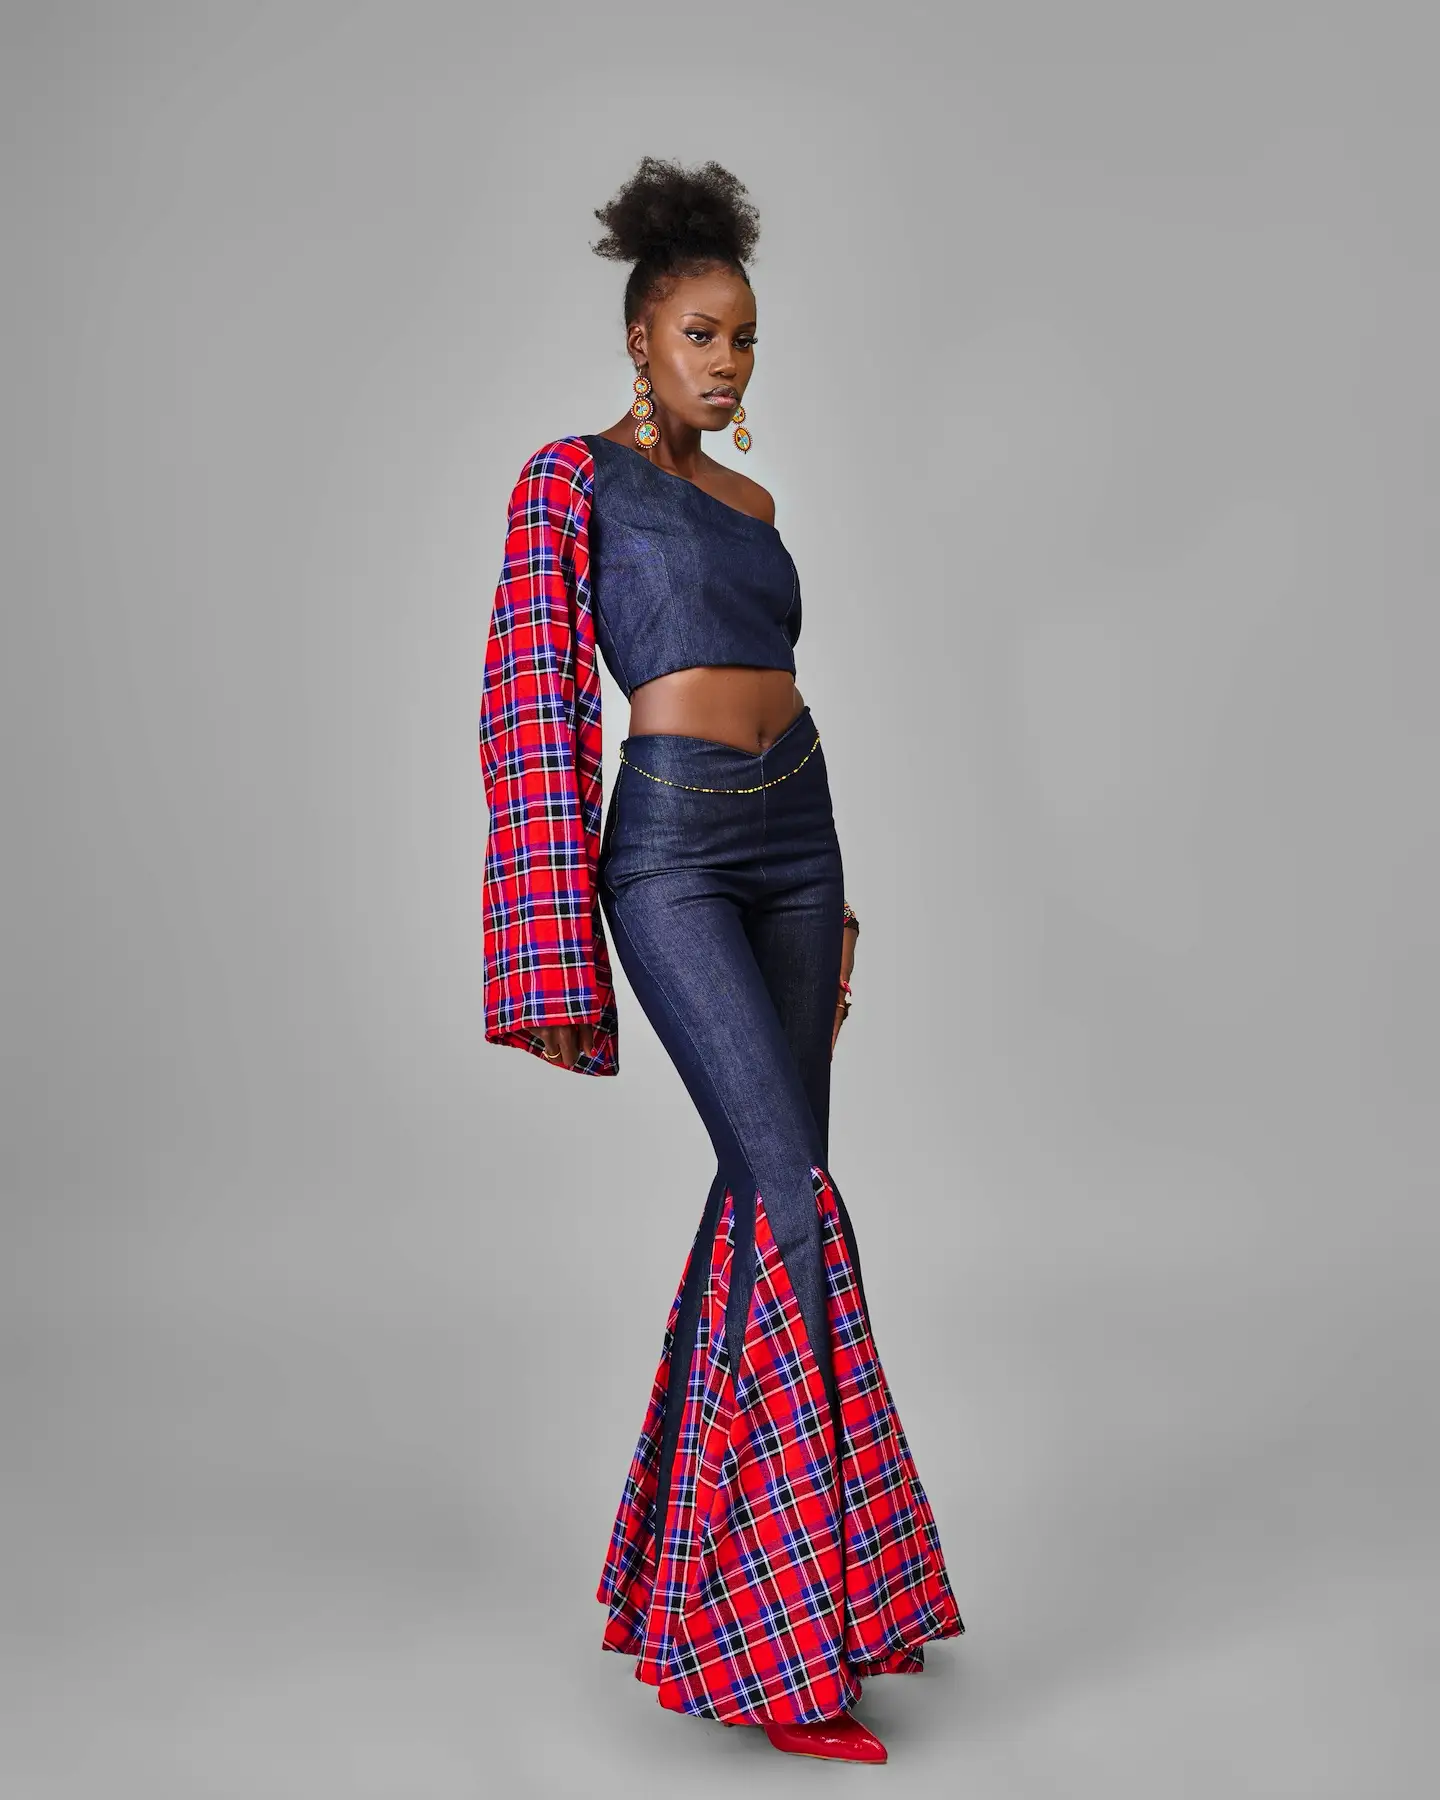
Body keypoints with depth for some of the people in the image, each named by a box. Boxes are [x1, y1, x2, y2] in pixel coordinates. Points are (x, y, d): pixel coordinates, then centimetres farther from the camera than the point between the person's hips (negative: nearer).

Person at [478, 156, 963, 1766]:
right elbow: (536, 702, -8)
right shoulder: (572, 474, -2)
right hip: (671, 848, -7)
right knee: (795, 1194, -16)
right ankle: (778, 1640, -10)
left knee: (764, 1191, 6)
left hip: (793, 840, 7)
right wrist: (553, 956, -13)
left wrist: (831, 897, 18)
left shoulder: (746, 499, 19)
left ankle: (687, 1561, 20)